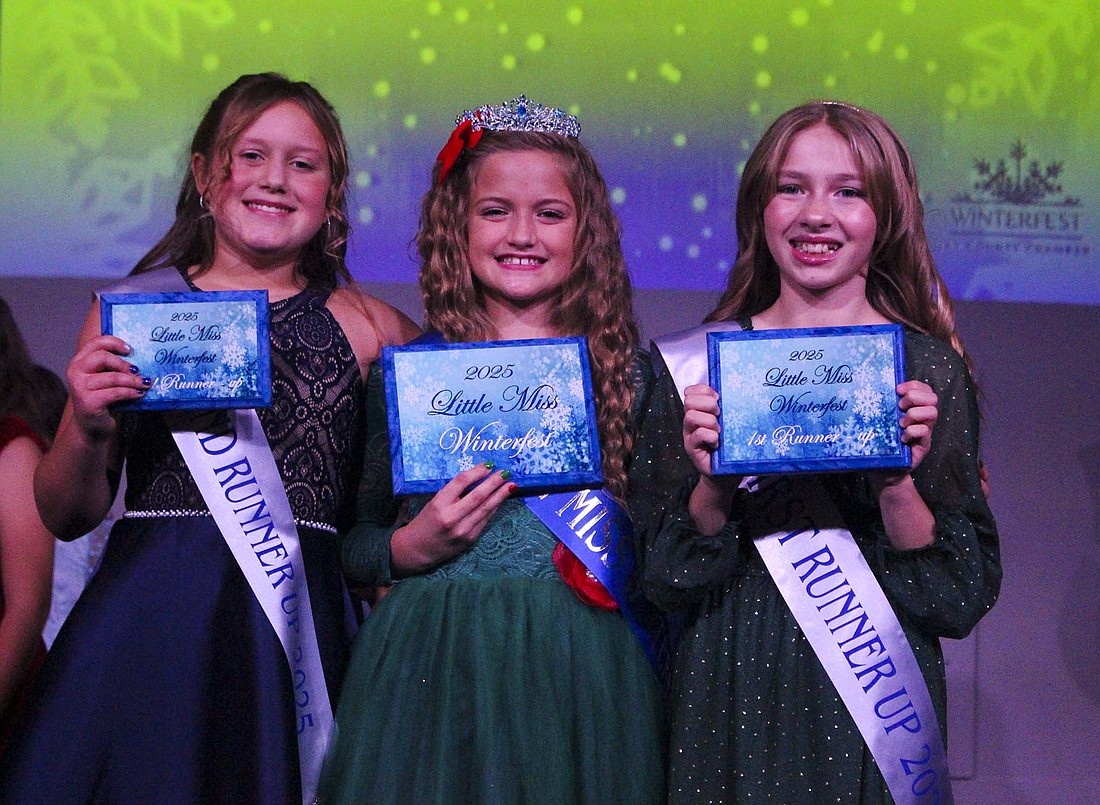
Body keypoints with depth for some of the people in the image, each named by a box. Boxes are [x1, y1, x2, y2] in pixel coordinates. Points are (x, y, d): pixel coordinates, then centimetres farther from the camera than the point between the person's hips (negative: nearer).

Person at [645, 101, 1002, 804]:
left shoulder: (926, 369, -3)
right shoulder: (695, 362, -2)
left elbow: (962, 603, -6)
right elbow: (667, 586, -3)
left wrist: (899, 484, -21)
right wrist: (713, 484, -20)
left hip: (873, 709, 0)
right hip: (729, 705, 1)